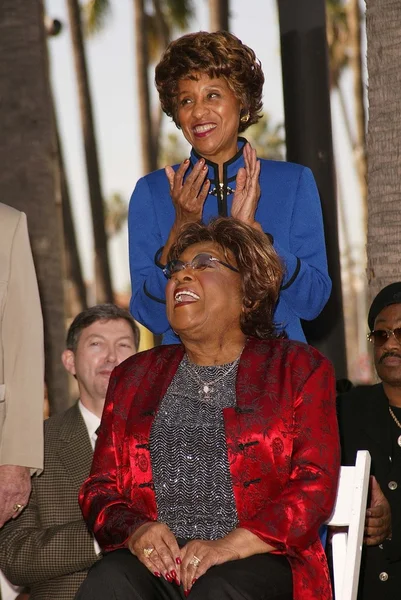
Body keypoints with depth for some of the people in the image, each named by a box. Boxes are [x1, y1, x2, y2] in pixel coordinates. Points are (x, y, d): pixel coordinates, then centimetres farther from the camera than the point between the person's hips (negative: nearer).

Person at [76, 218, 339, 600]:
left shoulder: (300, 368, 12)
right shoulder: (134, 377, 22)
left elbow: (316, 483, 0)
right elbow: (100, 487, 16)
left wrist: (229, 546, -14)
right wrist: (135, 531, -8)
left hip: (258, 561, -2)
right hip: (156, 563, 2)